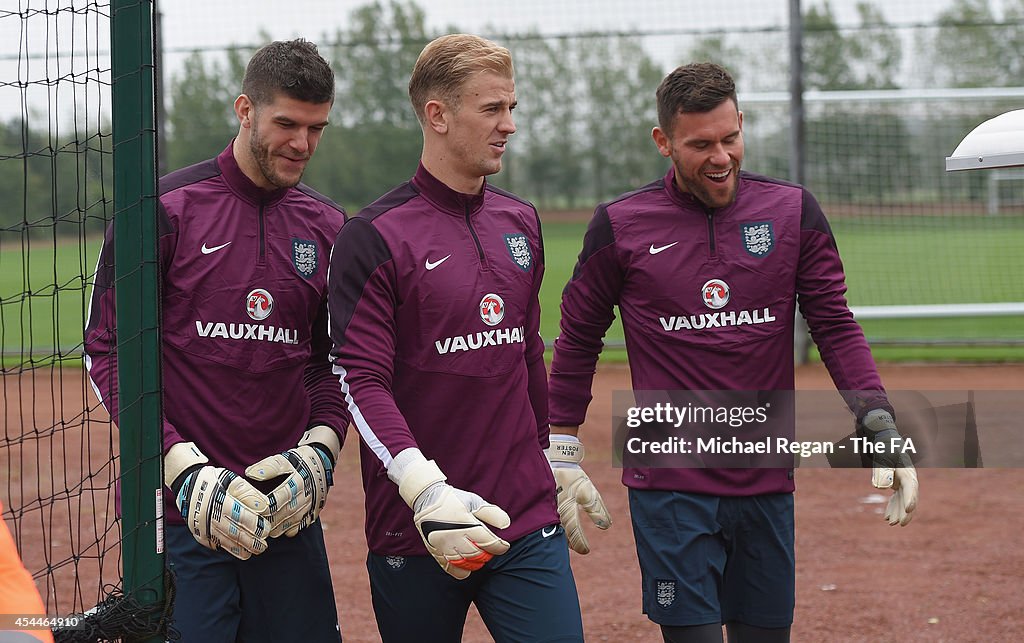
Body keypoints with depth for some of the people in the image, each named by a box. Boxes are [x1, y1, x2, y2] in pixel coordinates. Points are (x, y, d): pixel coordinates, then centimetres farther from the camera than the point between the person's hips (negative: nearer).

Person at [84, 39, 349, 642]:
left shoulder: (327, 227, 11)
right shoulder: (168, 209, -4)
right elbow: (109, 353, -6)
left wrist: (320, 449, -2)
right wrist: (186, 469, -15)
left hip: (289, 509, 4)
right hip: (179, 514, -4)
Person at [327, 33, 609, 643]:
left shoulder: (520, 222, 13)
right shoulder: (375, 237, -7)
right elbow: (361, 381, -14)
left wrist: (559, 460, 24)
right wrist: (425, 489, -26)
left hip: (528, 523, 5)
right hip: (415, 534, -4)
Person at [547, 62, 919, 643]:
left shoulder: (794, 212, 4)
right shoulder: (621, 226, 0)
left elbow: (837, 327, 4)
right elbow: (578, 341, 9)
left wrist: (882, 427, -9)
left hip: (768, 486, 3)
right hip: (669, 488, -2)